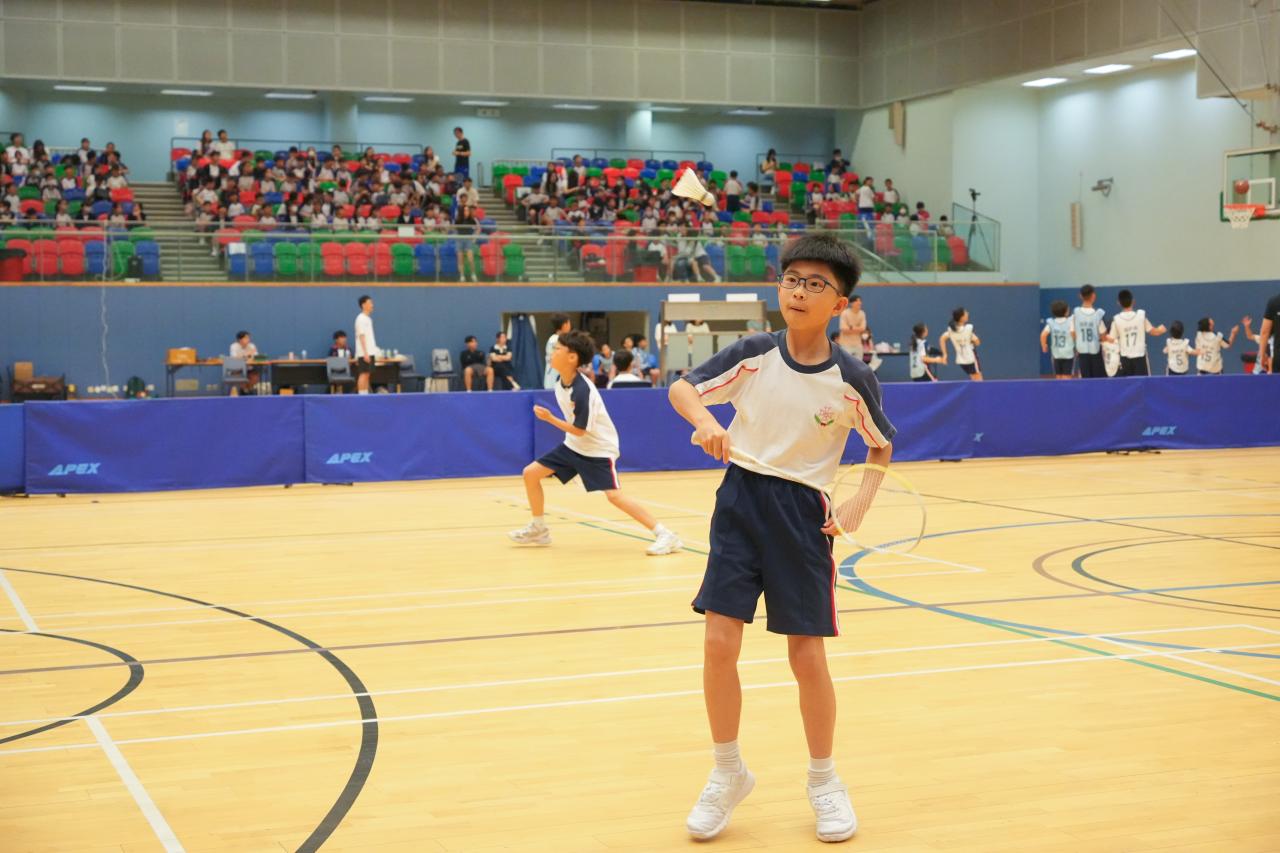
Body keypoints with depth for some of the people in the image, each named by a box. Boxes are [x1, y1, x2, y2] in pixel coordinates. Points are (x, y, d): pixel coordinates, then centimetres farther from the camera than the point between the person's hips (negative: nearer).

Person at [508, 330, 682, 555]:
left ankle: (665, 536, -21)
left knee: (614, 495, -23)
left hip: (599, 449, -9)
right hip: (574, 446, 9)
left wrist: (549, 418, -25)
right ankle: (538, 529, 20)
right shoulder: (560, 380, -4)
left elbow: (579, 431, -24)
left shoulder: (582, 390, -29)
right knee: (531, 473, 4)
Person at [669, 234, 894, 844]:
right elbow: (682, 388, 3)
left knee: (807, 656, 1)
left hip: (803, 514, -1)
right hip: (740, 500, 1)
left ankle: (824, 780, 24)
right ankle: (728, 773, 18)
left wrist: (858, 506, -6)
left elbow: (881, 448, 7)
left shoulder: (852, 379, -8)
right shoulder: (753, 355, -6)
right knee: (719, 644, -4)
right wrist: (703, 419, -18)